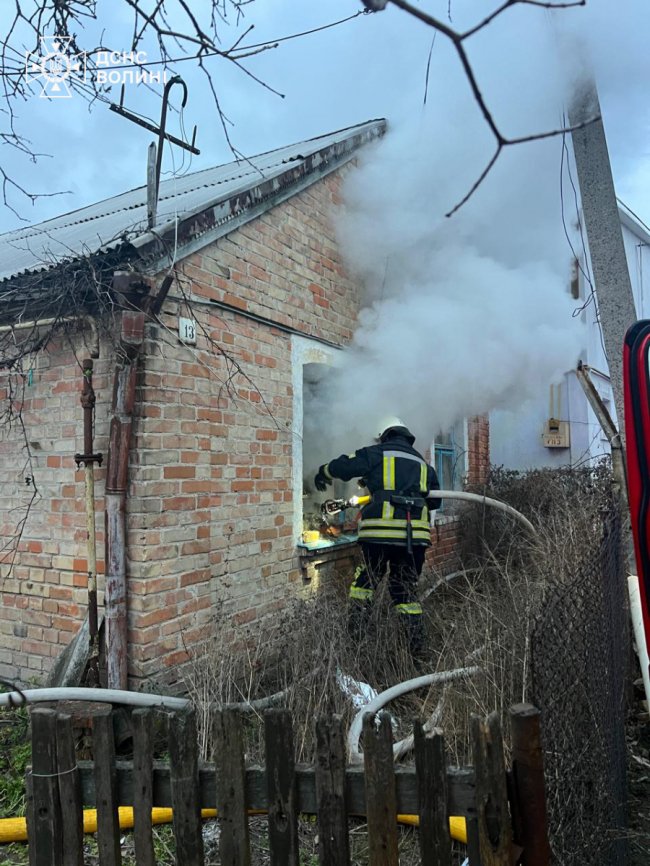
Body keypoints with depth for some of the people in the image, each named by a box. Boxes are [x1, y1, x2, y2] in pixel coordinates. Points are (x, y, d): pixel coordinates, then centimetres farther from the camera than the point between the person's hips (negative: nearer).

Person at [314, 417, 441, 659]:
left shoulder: (376, 454, 7)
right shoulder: (422, 463, 21)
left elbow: (341, 466, 9)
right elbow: (434, 500, 26)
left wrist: (323, 474, 28)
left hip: (380, 532, -4)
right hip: (416, 535, 4)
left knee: (364, 582, 14)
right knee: (405, 590, 14)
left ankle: (354, 636, 12)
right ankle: (417, 650, 13)